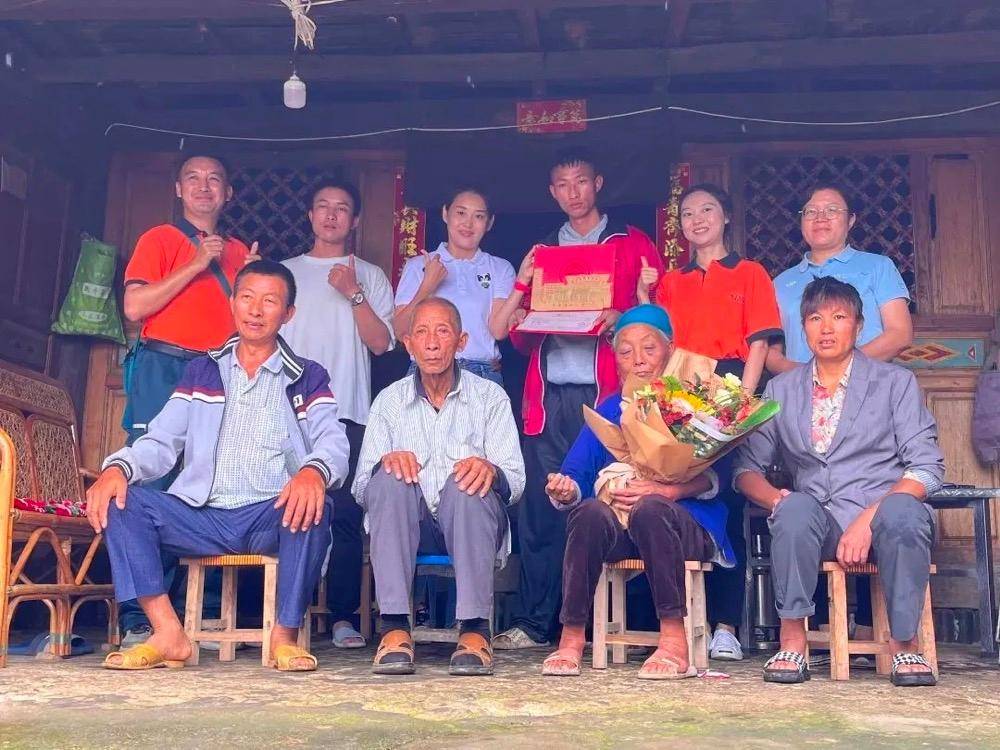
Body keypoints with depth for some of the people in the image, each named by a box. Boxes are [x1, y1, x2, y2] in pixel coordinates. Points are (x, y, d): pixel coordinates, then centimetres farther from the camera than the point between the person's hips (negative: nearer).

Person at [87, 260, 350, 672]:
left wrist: (313, 470, -31)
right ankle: (168, 634, -22)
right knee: (120, 499, -21)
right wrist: (117, 467, -12)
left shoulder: (308, 378, 12)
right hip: (201, 517, 3)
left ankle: (285, 635, -18)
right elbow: (161, 442, 12)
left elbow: (333, 441, -5)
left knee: (314, 508, -34)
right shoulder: (201, 372, 19)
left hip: (271, 518, -2)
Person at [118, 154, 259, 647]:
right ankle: (138, 617, -9)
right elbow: (134, 306, -4)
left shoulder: (238, 251, 21)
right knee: (150, 485, -11)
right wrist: (196, 265, -6)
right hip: (163, 368, -4)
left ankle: (210, 612, 3)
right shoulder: (159, 239, 9)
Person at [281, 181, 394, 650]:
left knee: (345, 514, -5)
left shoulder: (370, 277, 14)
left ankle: (343, 617, 0)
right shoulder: (287, 272, 18)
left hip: (348, 411, -1)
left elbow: (380, 342, 2)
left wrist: (354, 293, -7)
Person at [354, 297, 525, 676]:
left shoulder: (490, 397, 8)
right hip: (407, 526, 1)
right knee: (390, 478, -29)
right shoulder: (389, 400, 12)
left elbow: (515, 482, -2)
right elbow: (361, 488, 3)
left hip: (471, 524, -1)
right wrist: (386, 461, -20)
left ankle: (474, 629, -33)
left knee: (468, 480, -32)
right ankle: (395, 628, -33)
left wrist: (490, 469, -27)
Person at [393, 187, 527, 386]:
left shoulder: (500, 269, 11)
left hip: (483, 375, 0)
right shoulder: (418, 266, 10)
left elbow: (499, 330, -3)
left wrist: (522, 281, -10)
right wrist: (426, 288, -11)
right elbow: (401, 331, 0)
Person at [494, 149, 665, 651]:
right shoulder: (542, 251, 23)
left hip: (605, 394, -3)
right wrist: (523, 324, 0)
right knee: (541, 510, -1)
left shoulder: (633, 245, 12)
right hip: (548, 397, 3)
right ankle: (534, 623, 5)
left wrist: (621, 321, -14)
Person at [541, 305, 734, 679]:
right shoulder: (608, 410, 18)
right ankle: (572, 637, -25)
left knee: (650, 508, -36)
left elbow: (713, 476, -3)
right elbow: (577, 475, 6)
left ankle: (675, 641, -32)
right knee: (590, 511, -31)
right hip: (617, 529, 2)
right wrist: (565, 491, -18)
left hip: (686, 524, -2)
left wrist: (668, 491, -22)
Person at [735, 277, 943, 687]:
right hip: (818, 525, 1)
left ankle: (905, 644, -16)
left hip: (884, 518, -1)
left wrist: (868, 518, -17)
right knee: (797, 508, -32)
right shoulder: (781, 390, 15)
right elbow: (747, 466, 9)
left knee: (901, 510, -35)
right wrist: (777, 500, -14)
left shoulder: (896, 382, 8)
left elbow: (926, 467, -3)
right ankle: (792, 642, -23)